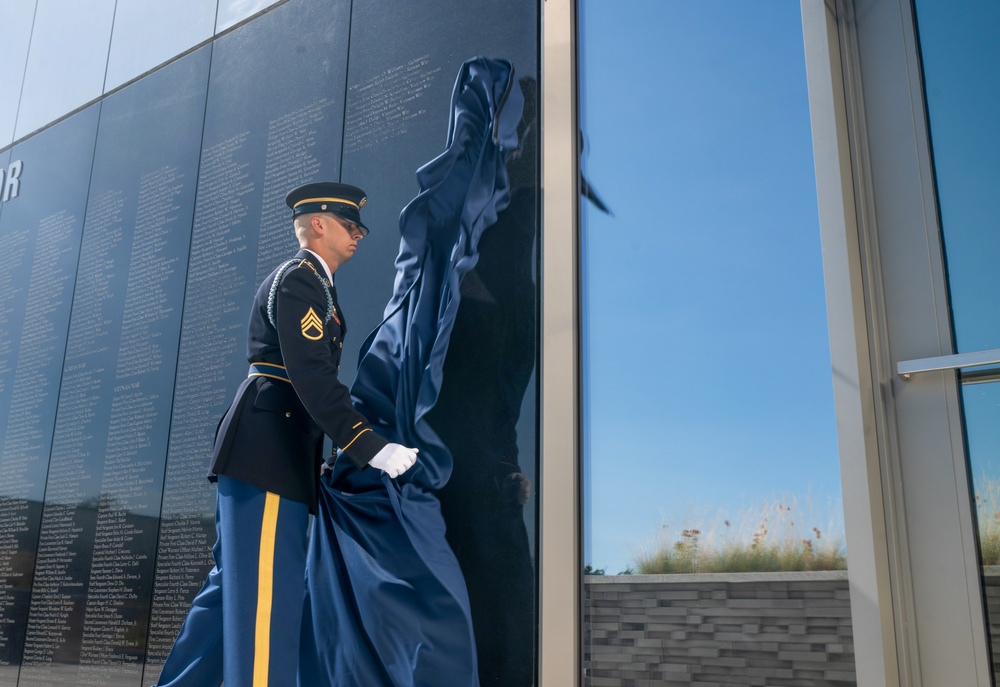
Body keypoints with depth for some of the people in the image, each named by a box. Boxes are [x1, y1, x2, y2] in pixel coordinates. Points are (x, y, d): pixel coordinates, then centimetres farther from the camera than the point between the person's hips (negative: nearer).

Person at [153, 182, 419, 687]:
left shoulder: (312, 285, 23)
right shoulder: (297, 280, -8)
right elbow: (311, 376, -22)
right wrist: (372, 449, -28)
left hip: (271, 453, 10)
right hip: (268, 451, -10)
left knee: (236, 585, 14)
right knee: (268, 591, -11)